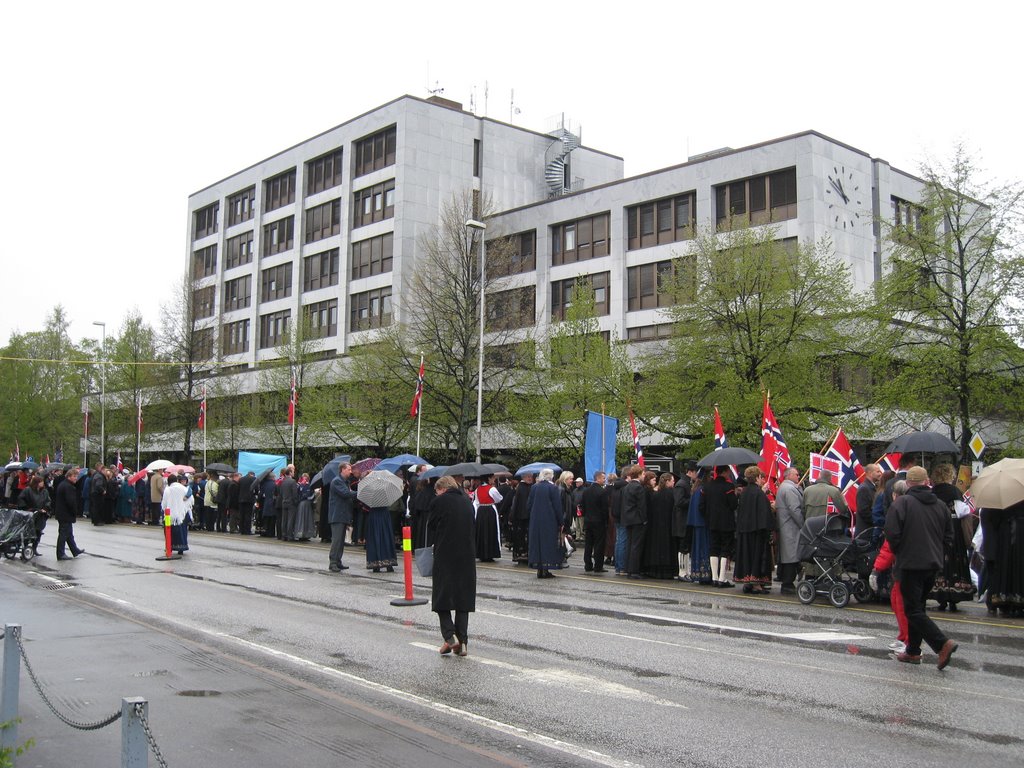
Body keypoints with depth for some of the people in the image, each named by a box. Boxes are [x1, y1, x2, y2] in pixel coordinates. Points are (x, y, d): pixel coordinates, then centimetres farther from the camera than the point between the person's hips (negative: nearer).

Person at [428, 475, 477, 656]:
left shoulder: (438, 502, -7)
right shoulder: (467, 501, 8)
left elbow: (431, 528, 2)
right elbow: (471, 527, 13)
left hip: (445, 555, -4)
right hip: (467, 556, 5)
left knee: (441, 597, 5)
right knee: (463, 598, 10)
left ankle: (449, 637, -10)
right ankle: (462, 641, 6)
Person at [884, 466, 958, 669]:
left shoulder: (901, 503, -11)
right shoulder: (940, 505, 7)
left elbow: (892, 534, -16)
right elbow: (948, 537, 11)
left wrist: (898, 552, 3)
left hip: (910, 564, -6)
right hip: (933, 564, 7)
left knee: (913, 610, -3)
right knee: (918, 606, 17)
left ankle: (943, 644, -18)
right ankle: (913, 651, 22)